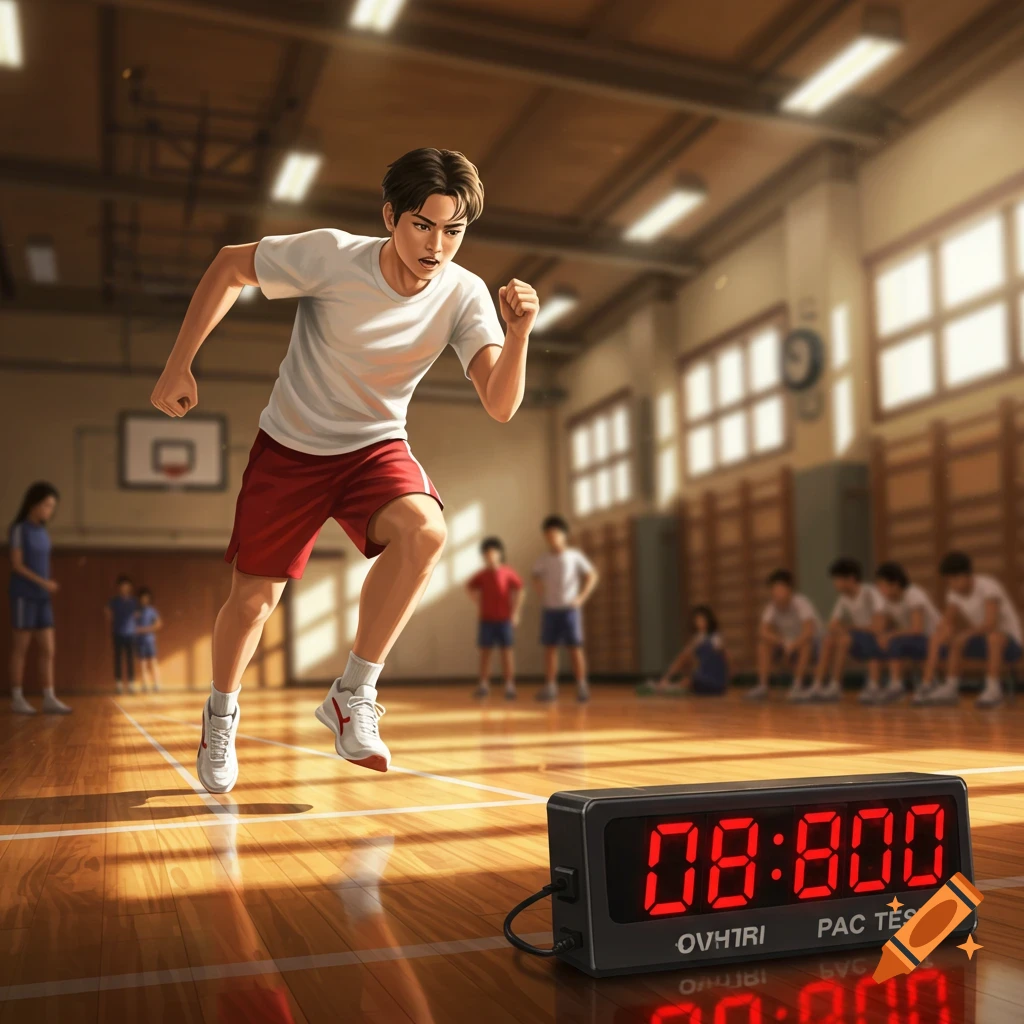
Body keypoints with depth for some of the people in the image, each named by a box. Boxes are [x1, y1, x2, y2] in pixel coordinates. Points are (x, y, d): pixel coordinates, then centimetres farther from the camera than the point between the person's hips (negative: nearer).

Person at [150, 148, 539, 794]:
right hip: (290, 447, -1)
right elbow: (230, 266, -7)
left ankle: (354, 693, -16)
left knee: (425, 530, -31)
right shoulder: (332, 256, -22)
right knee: (253, 599, 2)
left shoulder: (464, 294, -16)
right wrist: (180, 365, -9)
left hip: (377, 448, 1)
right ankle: (222, 714, 34)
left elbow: (500, 406, -23)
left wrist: (517, 336, -42)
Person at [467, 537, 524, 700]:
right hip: (486, 619, 3)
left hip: (504, 619, -3)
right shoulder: (482, 575, 3)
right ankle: (484, 684, 11)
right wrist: (478, 601, 8)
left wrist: (515, 612, -8)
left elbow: (520, 591, -5)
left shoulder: (508, 573, -6)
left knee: (507, 650, 0)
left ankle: (509, 685, 3)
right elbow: (470, 587, 19)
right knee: (485, 651, 6)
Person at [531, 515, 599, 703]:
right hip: (550, 610, 3)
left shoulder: (574, 556, -3)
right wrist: (542, 594, 9)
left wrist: (581, 597, -8)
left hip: (569, 609, -3)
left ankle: (582, 686, 2)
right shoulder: (543, 560, 7)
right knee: (550, 647, 3)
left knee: (575, 647, -4)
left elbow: (592, 576, -1)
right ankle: (550, 687, 8)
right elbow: (537, 579, 23)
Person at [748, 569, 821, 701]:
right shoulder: (771, 607, -13)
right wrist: (783, 642, -40)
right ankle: (762, 686, -20)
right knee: (764, 642, -20)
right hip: (787, 645, 4)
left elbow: (808, 631, -38)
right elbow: (763, 631, -26)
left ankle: (797, 686, -28)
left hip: (809, 646, -4)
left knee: (806, 641, -36)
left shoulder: (801, 603, -25)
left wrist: (793, 645, -48)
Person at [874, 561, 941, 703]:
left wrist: (890, 635, -26)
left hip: (934, 641, -8)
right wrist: (883, 637, -17)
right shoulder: (888, 599, 1)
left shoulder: (914, 594, -21)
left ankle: (895, 686, -25)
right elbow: (888, 627, 5)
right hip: (916, 641, 8)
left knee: (896, 643, -31)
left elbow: (917, 628, -28)